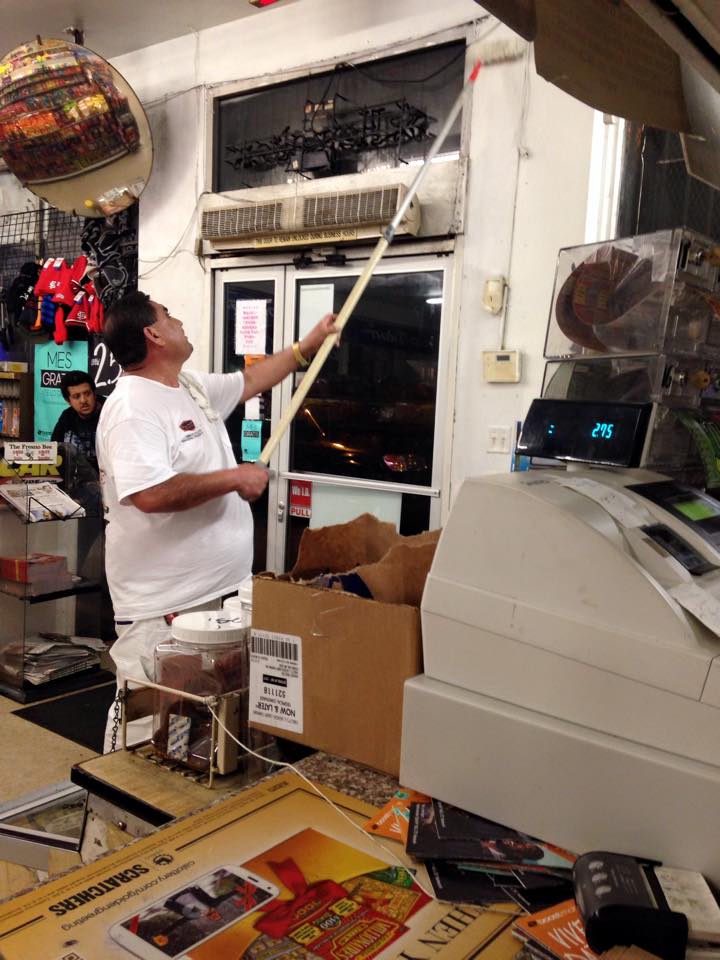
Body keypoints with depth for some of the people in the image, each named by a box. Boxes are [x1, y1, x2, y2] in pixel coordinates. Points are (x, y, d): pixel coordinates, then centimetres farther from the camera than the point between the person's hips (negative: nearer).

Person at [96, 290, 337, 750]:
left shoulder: (193, 386, 12)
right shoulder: (132, 408, -19)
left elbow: (250, 381, 29)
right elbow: (151, 494, -32)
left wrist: (309, 345, 32)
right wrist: (234, 478, -21)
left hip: (216, 591, 10)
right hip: (163, 606, -10)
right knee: (149, 722, 0)